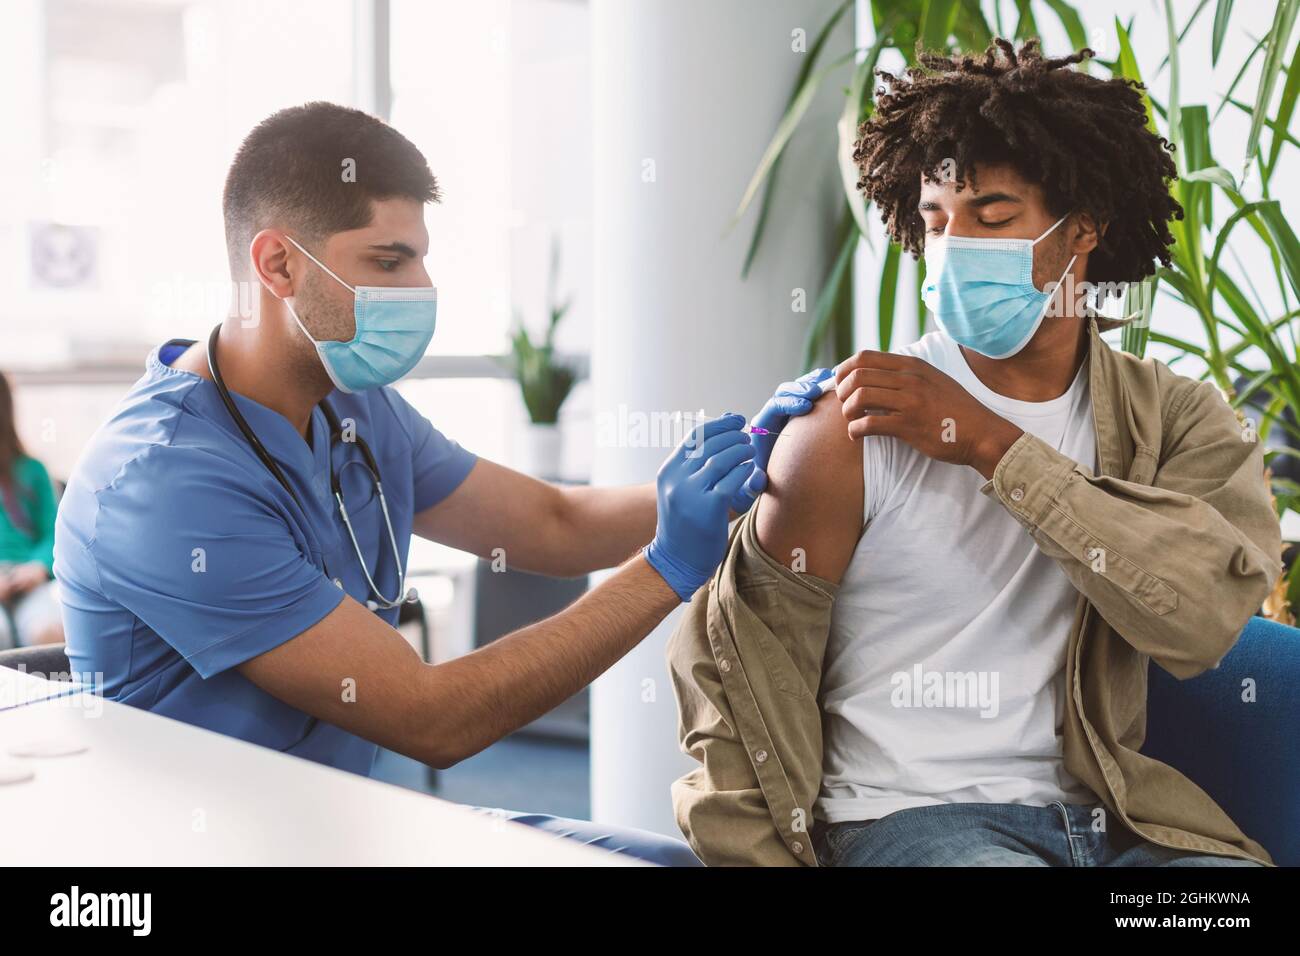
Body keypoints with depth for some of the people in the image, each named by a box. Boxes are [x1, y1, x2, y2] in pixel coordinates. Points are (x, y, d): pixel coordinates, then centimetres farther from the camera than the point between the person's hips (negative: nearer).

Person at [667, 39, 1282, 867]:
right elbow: (734, 673, -4)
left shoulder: (1180, 420, 2)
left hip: (1117, 818, 4)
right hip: (907, 817, -4)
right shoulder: (852, 430, -8)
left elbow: (1205, 613, -17)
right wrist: (759, 854, -13)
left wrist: (992, 445, -17)